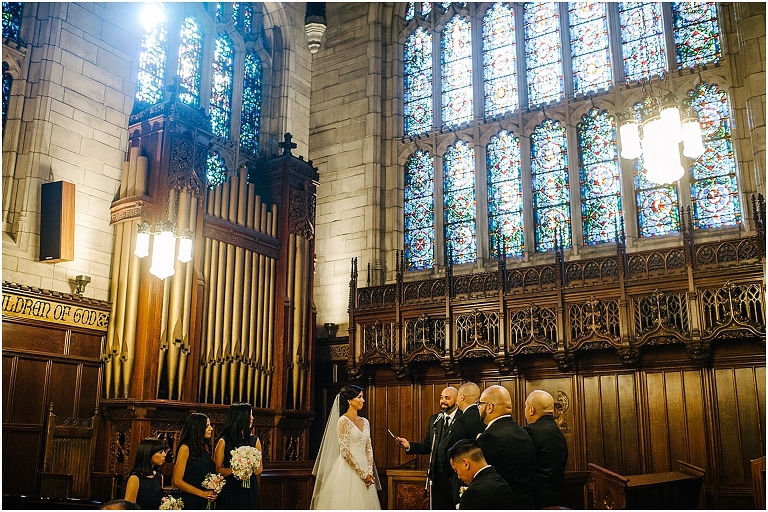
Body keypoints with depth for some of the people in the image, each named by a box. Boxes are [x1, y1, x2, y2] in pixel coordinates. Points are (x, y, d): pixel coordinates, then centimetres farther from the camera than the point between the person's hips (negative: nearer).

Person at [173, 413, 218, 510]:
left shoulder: (206, 447, 9)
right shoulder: (185, 448, -12)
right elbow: (177, 481, -15)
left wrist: (213, 493, -2)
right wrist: (202, 493, -14)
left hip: (206, 502, 7)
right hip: (191, 501, -6)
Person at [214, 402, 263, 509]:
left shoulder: (254, 440, 8)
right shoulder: (224, 442, -3)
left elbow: (259, 470, 11)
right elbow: (217, 469, -4)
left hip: (250, 489, 3)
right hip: (230, 490, -3)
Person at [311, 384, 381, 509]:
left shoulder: (365, 422, 12)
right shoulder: (343, 421, -9)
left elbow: (369, 449, 12)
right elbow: (344, 452, -15)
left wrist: (369, 472, -2)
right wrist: (362, 473, -13)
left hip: (364, 470, 7)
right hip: (348, 470, -7)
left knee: (363, 503, 8)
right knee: (348, 504, -3)